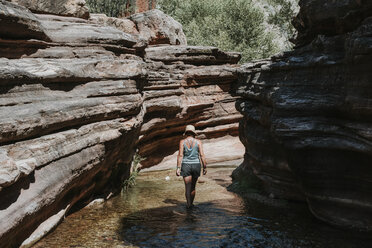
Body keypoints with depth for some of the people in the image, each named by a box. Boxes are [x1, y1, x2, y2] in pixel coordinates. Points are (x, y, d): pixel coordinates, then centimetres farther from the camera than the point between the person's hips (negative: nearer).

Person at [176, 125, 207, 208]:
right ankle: (191, 203, 27)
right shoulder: (198, 142, -3)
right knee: (193, 186, 16)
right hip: (196, 165, 1)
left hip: (186, 165, -1)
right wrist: (204, 167, 1)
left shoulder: (182, 142, -3)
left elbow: (180, 155, -9)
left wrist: (178, 168, -8)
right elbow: (202, 155, -6)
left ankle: (188, 204, -10)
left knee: (187, 186, 2)